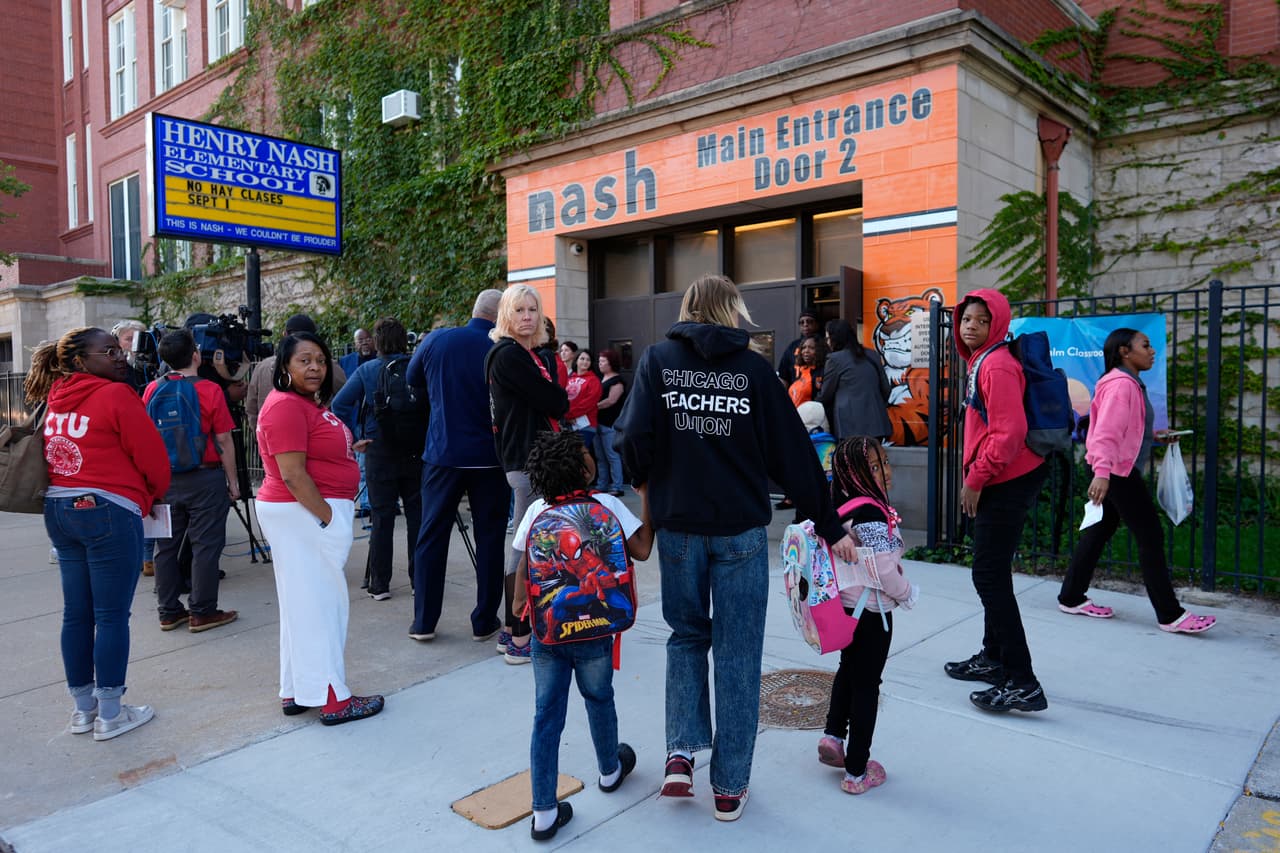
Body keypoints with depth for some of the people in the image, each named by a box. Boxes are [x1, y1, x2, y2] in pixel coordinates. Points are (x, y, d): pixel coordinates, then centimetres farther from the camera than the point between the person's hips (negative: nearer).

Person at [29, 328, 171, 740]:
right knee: (112, 615, 0)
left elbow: (52, 452, 15)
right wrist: (154, 495, 8)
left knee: (76, 613, 13)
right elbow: (152, 455, -11)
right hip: (108, 511, -8)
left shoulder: (56, 399, 11)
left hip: (59, 509, 8)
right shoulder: (115, 395, -12)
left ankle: (83, 708, 24)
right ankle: (110, 715, 7)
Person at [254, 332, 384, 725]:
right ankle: (332, 699, 4)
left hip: (312, 511, 11)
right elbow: (292, 474, -21)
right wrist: (327, 517, -19)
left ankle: (297, 691, 25)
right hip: (303, 513, -11)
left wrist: (349, 447, 12)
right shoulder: (285, 405, -16)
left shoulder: (310, 403, 14)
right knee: (319, 603, -4)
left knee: (304, 603, 15)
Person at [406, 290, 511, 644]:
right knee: (490, 538, 8)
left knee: (432, 536, 10)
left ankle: (423, 622, 14)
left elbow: (412, 380, 14)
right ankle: (484, 622, 14)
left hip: (443, 452, 2)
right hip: (489, 456, -2)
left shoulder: (436, 340, -2)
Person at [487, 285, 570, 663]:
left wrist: (556, 397, -2)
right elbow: (555, 403, -14)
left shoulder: (526, 354, 17)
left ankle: (514, 630, 24)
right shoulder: (509, 355, -13)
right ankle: (520, 641, 2)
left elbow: (552, 405, 17)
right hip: (527, 461, -10)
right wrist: (564, 397, 6)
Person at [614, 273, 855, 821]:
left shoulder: (658, 359, 0)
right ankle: (729, 786, 19)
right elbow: (793, 454, -1)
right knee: (737, 652, 10)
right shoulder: (754, 368, -1)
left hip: (677, 524, 1)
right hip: (741, 528, -1)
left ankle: (681, 751, 13)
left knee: (687, 634, 22)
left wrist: (648, 483, 11)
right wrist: (828, 525, 5)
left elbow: (634, 437, -11)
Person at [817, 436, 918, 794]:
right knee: (866, 686, 4)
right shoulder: (871, 514, -23)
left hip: (847, 606, 8)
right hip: (871, 612, -8)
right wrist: (907, 593, -6)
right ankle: (857, 771, 15)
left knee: (848, 670, 27)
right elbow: (885, 569, -25)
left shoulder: (844, 508, 3)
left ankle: (833, 735, 27)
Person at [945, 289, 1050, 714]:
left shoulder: (997, 365, -17)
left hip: (1008, 482, -11)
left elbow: (1009, 432, -23)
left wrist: (975, 479, -17)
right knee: (993, 573, 18)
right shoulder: (980, 362, 14)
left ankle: (1022, 684, -5)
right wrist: (977, 476, 18)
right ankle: (994, 658, 31)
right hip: (999, 480, 11)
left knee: (990, 577, -9)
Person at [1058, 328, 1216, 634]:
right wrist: (1101, 471, -39)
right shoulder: (1121, 385, -17)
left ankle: (1071, 598, 19)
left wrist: (1154, 436, 15)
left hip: (1117, 471, 11)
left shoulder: (1129, 383, 15)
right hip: (1118, 471, -11)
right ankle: (1170, 615, 2)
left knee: (1100, 530, 13)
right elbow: (1106, 432, -29)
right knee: (1151, 536, -5)